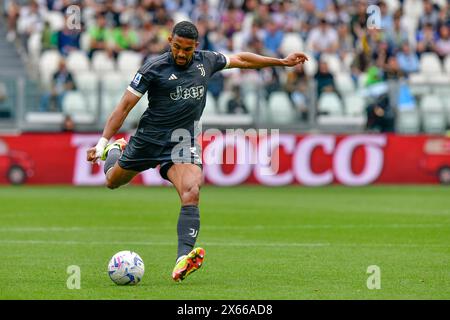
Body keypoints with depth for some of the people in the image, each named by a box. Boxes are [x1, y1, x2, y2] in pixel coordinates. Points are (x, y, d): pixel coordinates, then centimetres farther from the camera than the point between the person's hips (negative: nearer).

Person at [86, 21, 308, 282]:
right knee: (113, 182, 19)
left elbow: (240, 59, 19)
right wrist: (103, 141, -18)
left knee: (191, 195, -24)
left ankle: (182, 261, -33)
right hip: (149, 139, -1)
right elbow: (125, 107, -12)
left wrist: (282, 62, 23)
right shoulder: (154, 68, -13)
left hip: (184, 143, 1)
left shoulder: (206, 61, 1)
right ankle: (115, 150, 56)